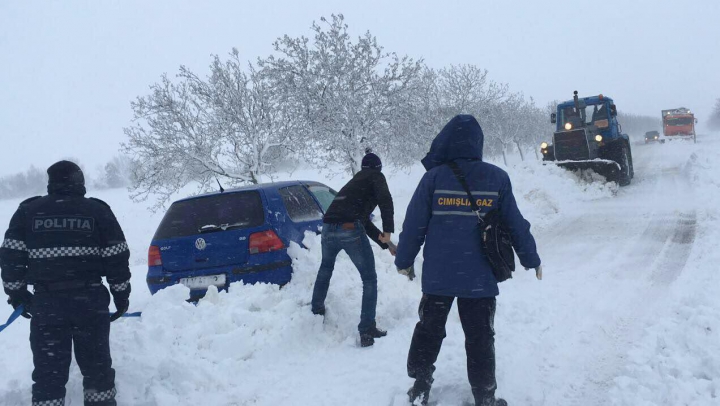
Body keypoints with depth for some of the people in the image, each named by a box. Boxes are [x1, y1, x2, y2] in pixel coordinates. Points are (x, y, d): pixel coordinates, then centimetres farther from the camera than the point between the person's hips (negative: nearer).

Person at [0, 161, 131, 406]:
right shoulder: (99, 211, 3)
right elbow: (117, 259, 1)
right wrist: (121, 294, 11)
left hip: (45, 302, 0)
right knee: (96, 366, 11)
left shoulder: (27, 212, 5)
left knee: (48, 370, 6)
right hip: (90, 301, 0)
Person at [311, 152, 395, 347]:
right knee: (369, 279, 6)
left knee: (326, 268, 35)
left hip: (328, 228, 7)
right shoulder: (376, 176, 11)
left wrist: (385, 243, 31)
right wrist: (388, 231, -15)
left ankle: (316, 309, 46)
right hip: (350, 230, -7)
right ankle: (367, 331, 3)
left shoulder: (356, 181, 32)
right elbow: (385, 199, -12)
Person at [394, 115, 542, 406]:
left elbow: (414, 224, -3)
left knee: (428, 331, 17)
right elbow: (515, 224, 2)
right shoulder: (497, 178, -4)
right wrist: (531, 260, 15)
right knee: (480, 338, 9)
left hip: (438, 275, 0)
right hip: (479, 278, 0)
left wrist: (404, 260, 11)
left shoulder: (434, 177, -6)